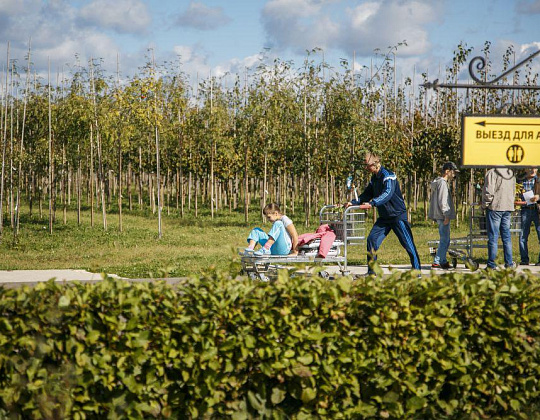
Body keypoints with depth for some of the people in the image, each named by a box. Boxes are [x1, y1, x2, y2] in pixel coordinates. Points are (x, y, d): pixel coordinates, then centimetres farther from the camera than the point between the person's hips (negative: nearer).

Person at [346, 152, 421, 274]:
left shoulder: (388, 175, -18)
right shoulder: (374, 178, 10)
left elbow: (387, 193, -32)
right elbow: (367, 194, 17)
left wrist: (372, 203, -43)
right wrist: (353, 202, 2)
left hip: (397, 215, -8)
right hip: (384, 217, 8)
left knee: (408, 244, -4)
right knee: (372, 239, -2)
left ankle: (416, 271, 4)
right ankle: (371, 272, 3)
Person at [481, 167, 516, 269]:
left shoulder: (492, 173, -12)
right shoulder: (512, 174, 12)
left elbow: (489, 192, -15)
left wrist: (484, 205, -3)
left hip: (495, 207, -6)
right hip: (508, 208, 6)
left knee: (493, 236, -3)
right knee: (506, 236, 11)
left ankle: (491, 264, -2)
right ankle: (509, 263, 11)